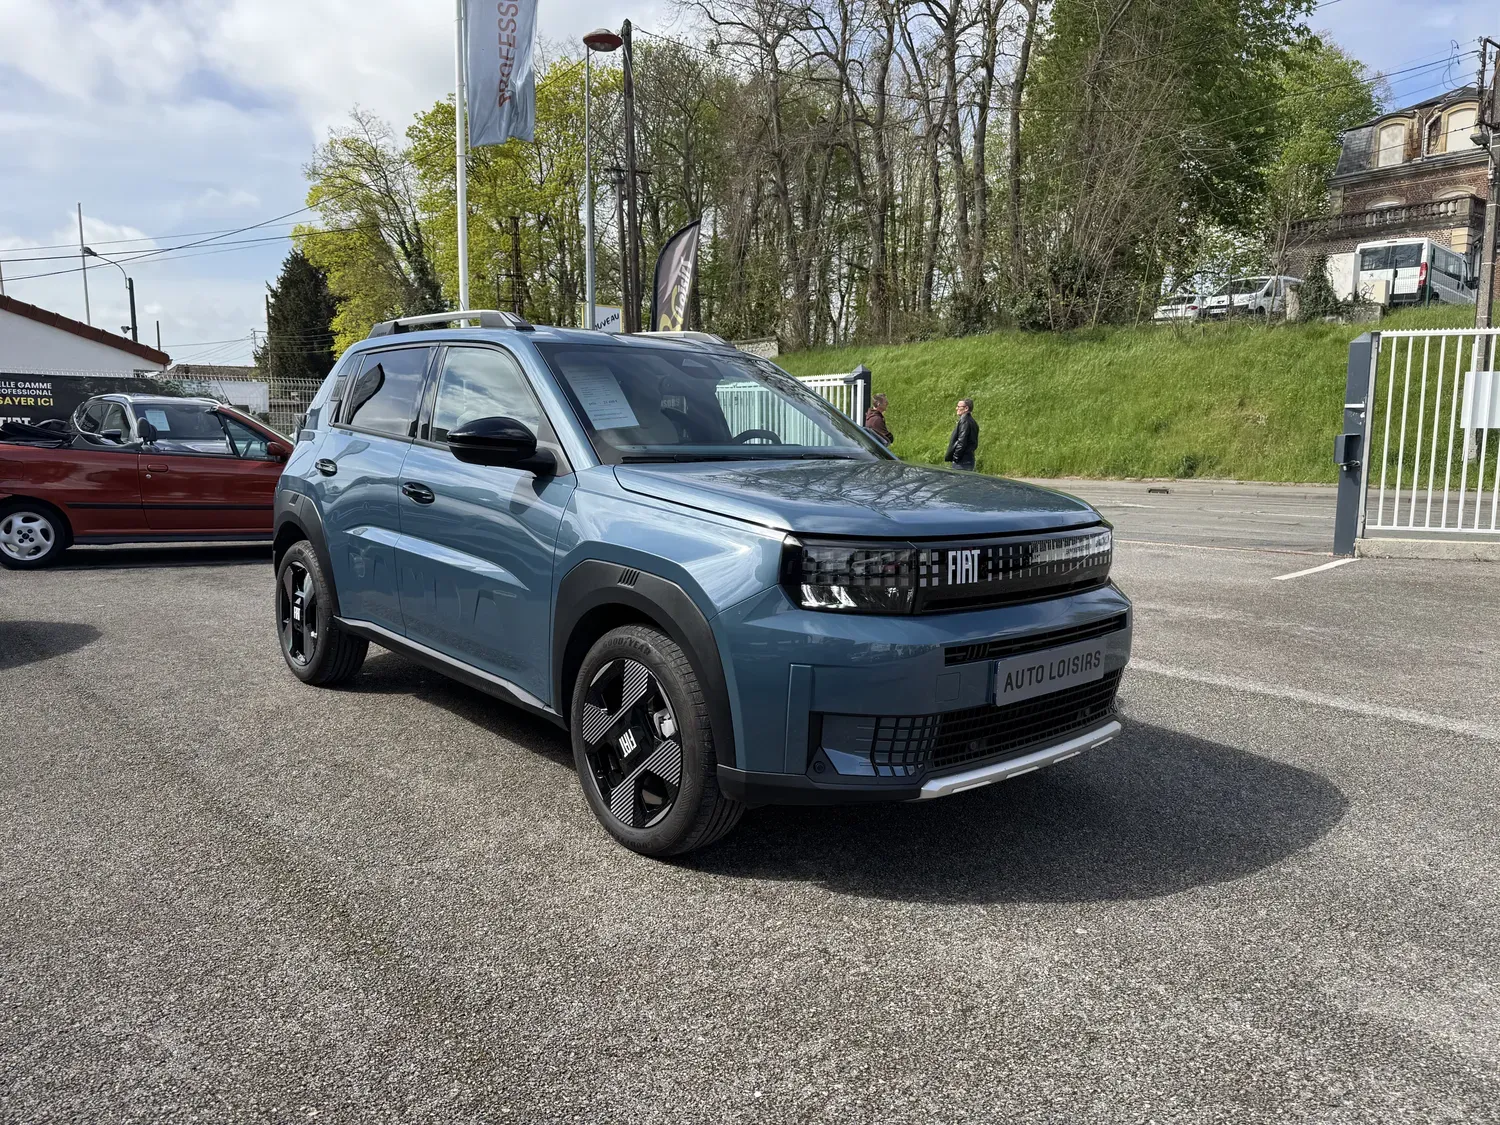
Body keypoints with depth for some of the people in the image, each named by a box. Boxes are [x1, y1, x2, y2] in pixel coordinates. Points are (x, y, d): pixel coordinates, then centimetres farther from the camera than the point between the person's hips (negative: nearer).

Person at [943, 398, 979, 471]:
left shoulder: (964, 420, -14)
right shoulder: (973, 422, 17)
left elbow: (961, 442, -21)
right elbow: (975, 444, 19)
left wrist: (955, 457, -16)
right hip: (969, 460, 10)